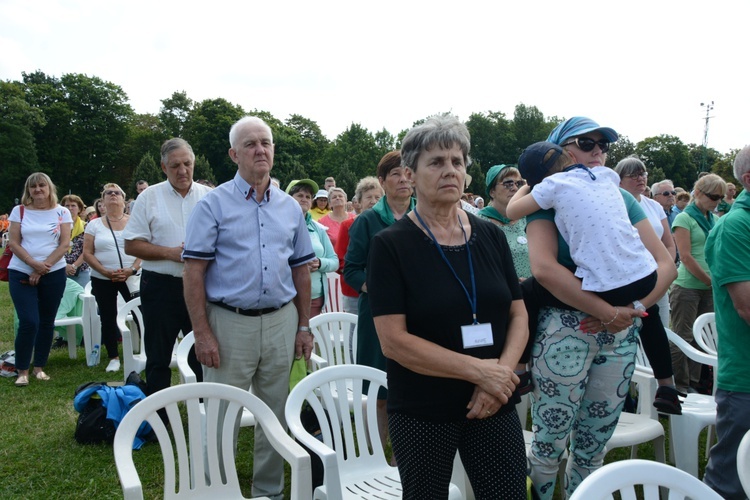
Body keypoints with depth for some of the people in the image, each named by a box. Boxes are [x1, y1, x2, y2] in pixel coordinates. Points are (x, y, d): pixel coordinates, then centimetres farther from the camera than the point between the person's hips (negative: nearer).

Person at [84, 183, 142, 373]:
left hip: (131, 278, -1)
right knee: (107, 318, 6)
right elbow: (87, 253, 1)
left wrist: (132, 269, -15)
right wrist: (106, 272, -12)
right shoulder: (94, 225, 6)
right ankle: (113, 357, 18)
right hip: (102, 280, 2)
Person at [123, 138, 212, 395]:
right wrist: (170, 253, -13)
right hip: (160, 287, -1)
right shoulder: (149, 197, 1)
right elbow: (131, 245, -2)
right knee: (158, 357, 10)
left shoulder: (209, 196, 5)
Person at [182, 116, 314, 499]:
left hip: (281, 322, 4)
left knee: (275, 414, 14)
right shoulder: (214, 204, -4)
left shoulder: (290, 207, 9)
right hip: (229, 323, -4)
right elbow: (194, 272, -8)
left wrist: (304, 327, 9)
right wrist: (202, 334, -13)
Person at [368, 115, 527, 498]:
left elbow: (518, 315, 6)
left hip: (494, 407, 3)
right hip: (421, 413, -3)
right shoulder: (390, 244, -9)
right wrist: (478, 370, -18)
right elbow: (393, 340, -15)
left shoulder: (490, 236, 3)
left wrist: (502, 372, -12)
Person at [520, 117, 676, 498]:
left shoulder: (621, 199, 9)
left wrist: (632, 309, -12)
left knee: (593, 445, 14)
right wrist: (607, 311, -23)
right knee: (550, 442, 4)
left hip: (621, 336, 5)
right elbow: (543, 267, -21)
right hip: (564, 330, -4)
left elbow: (665, 263, 4)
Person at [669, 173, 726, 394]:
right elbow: (686, 257, -12)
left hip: (710, 289, 6)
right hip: (688, 287, -6)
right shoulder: (684, 219, -6)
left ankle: (694, 383, 19)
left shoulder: (715, 220, 12)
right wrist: (712, 281, -9)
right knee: (683, 338, 1)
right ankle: (680, 385, 9)